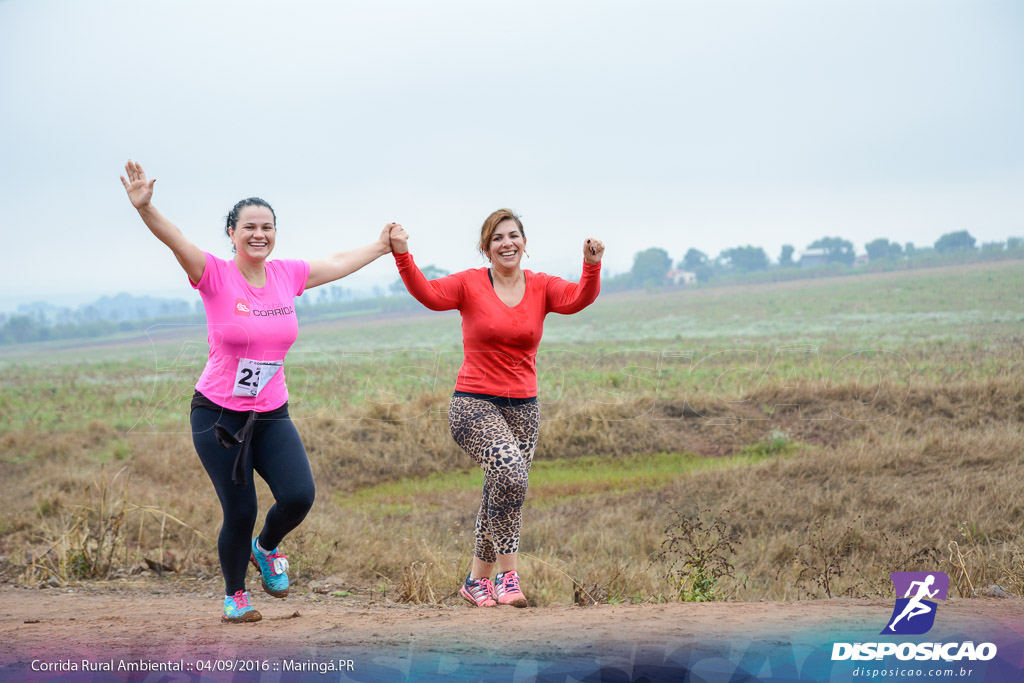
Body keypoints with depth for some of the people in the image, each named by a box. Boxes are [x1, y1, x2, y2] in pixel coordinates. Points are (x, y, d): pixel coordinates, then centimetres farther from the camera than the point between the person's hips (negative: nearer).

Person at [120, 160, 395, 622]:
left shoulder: (286, 275, 3)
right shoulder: (215, 276, -10)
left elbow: (337, 264, 22)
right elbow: (174, 238, -28)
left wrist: (381, 247, 34)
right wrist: (145, 207, -47)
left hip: (272, 415, 4)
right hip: (218, 415, -4)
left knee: (298, 496, -14)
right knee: (239, 513, -4)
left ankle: (266, 548, 20)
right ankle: (234, 595, 23)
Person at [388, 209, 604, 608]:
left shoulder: (541, 288, 5)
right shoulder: (471, 284, -2)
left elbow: (579, 298, -12)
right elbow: (428, 294, -17)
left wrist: (592, 266, -32)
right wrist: (401, 254, -30)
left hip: (523, 408, 4)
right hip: (474, 405, -4)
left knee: (501, 496, 10)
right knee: (511, 474, -27)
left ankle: (477, 580, 28)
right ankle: (507, 573, -16)